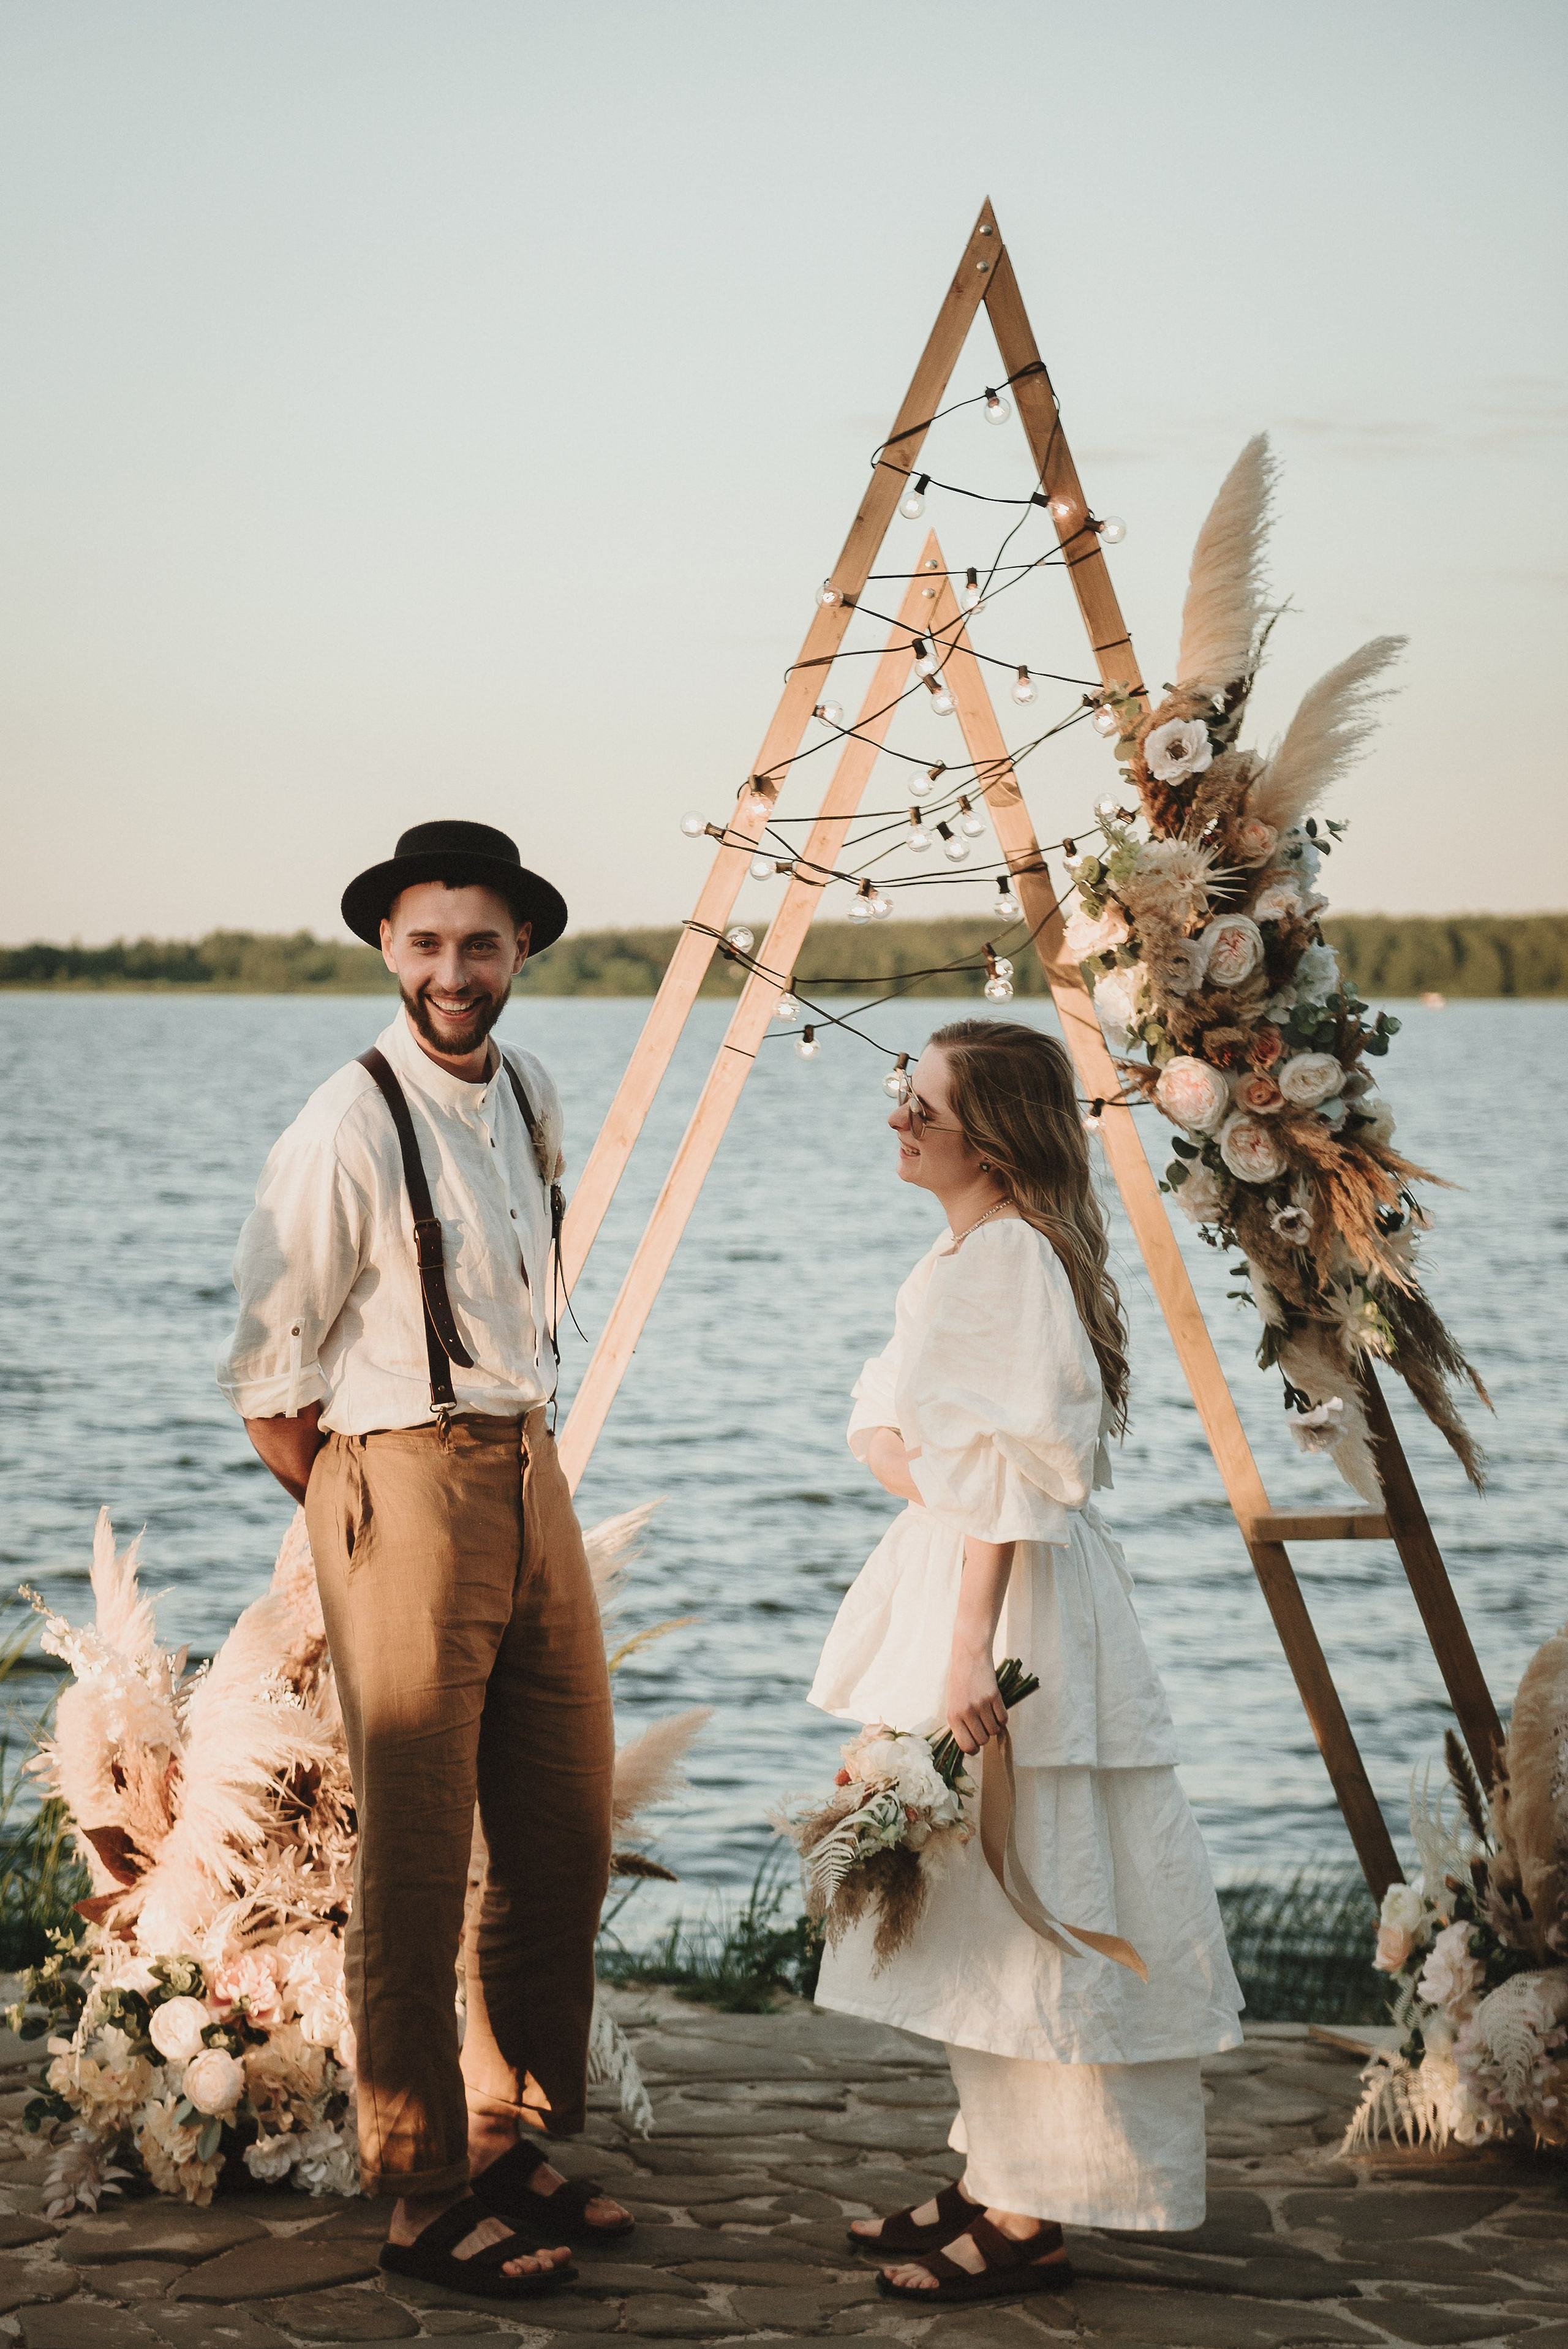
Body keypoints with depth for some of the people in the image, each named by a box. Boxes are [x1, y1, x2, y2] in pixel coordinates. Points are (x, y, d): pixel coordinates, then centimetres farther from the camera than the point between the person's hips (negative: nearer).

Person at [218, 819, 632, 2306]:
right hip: (404, 1487, -8)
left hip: (530, 1479, 8)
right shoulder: (348, 1127, -15)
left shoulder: (531, 1101, 9)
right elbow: (267, 1375, -9)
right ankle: (426, 2202, 7)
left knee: (564, 1838, 12)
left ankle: (511, 2141, 26)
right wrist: (357, 1518, 0)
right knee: (414, 1871, -3)